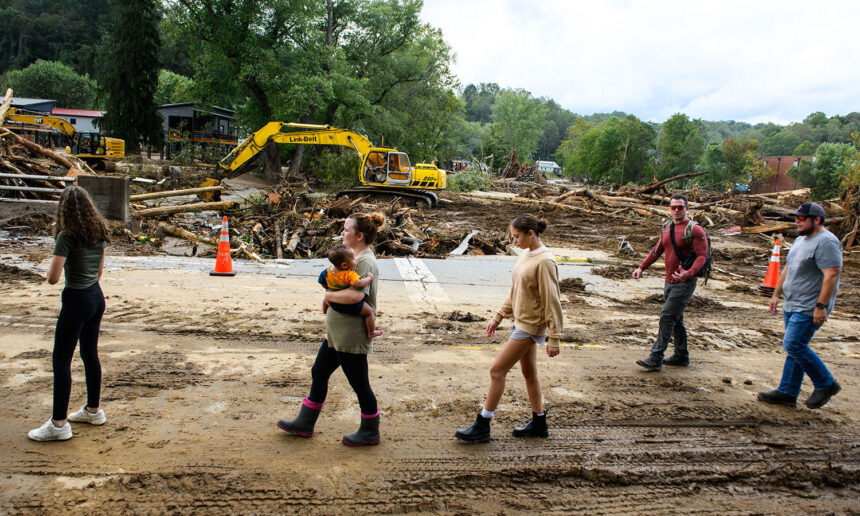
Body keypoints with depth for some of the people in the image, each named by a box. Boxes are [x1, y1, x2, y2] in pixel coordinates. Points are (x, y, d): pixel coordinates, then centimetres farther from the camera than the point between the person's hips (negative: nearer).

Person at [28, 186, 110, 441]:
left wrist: (52, 260, 1)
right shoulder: (99, 233, 4)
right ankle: (93, 410, 31)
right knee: (90, 354, 19)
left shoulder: (67, 236, -18)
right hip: (97, 297, 8)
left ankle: (59, 423, 6)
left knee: (61, 360, 2)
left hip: (77, 300, -8)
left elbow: (53, 278, -19)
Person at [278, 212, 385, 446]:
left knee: (359, 384, 4)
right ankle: (305, 423, 34)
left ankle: (370, 432, 22)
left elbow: (356, 295, -35)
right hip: (337, 334, 11)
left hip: (351, 337, -11)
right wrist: (331, 296, 1)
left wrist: (329, 295, -20)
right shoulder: (354, 257, 11)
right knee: (319, 373, 19)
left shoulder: (365, 262, -20)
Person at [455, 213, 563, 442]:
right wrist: (498, 317, 16)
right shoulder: (525, 256, 7)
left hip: (530, 326, -9)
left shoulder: (544, 262, -20)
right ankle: (539, 423, 31)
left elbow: (552, 301, -19)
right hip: (521, 321, 9)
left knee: (497, 370, -6)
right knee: (529, 373, 17)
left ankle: (482, 426, 5)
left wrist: (553, 338, -18)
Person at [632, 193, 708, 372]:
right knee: (676, 319, 15)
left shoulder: (695, 230, -12)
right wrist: (641, 267, 8)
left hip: (684, 284, -8)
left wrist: (689, 273, -35)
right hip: (669, 282, 8)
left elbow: (702, 255, -19)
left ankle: (655, 359, -12)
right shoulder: (667, 228, 11)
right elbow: (657, 250, 19)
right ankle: (681, 356, 29)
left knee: (667, 317, -12)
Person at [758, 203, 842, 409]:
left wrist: (821, 306, -26)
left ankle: (826, 384, 5)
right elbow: (787, 269, 23)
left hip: (809, 309, -10)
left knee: (794, 345, -12)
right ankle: (787, 393, 16)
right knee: (794, 347, 11)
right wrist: (776, 295, 21)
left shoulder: (826, 242, -15)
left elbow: (832, 275, -22)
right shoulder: (800, 240, 16)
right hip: (792, 305, 10)